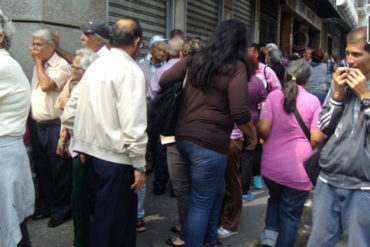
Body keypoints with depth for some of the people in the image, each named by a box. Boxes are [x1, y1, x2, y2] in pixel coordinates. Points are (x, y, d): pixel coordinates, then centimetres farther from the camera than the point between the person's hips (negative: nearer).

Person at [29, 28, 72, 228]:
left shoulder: (61, 65, -9)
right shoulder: (39, 66, 15)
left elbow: (46, 86, -21)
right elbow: (35, 91, 19)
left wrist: (38, 62, -9)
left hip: (54, 127, -8)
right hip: (36, 125, 8)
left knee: (59, 170, 2)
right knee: (41, 169, 16)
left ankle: (61, 210, 15)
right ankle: (46, 206, 30)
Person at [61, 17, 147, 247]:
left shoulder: (95, 66, 10)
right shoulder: (131, 71, -13)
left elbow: (69, 114, 13)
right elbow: (133, 124, -21)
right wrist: (140, 166, -14)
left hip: (91, 151, 8)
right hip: (116, 158, -8)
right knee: (112, 222, 5)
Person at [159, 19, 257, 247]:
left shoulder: (195, 60, 7)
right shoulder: (236, 67, -9)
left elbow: (164, 81, 6)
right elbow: (240, 112, -15)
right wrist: (253, 135, 2)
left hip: (184, 137, 7)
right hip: (210, 143, -7)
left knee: (218, 189, 25)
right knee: (201, 202, 5)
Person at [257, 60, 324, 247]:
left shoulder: (274, 96, -5)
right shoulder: (313, 101, -6)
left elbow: (263, 128, -12)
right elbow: (317, 138, -8)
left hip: (271, 166, 2)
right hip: (298, 170, -1)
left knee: (275, 198, 29)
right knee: (291, 213, 13)